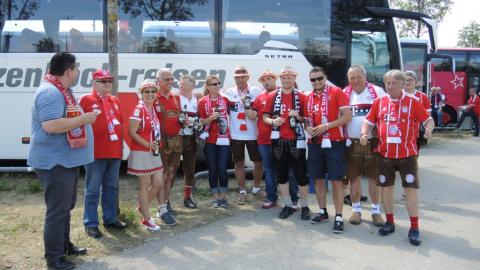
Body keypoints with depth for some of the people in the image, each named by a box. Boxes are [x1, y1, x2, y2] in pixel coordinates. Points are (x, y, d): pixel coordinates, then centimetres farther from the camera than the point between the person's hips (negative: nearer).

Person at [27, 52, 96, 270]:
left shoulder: (62, 91, 13)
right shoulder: (50, 92, -20)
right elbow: (50, 125, -31)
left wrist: (84, 116, 12)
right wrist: (83, 119, -23)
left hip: (66, 160, 11)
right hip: (54, 162, -11)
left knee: (65, 206, 21)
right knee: (57, 210, -3)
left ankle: (64, 245, 35)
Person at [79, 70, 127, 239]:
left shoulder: (115, 101, 14)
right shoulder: (86, 100, -4)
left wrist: (120, 146, 15)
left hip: (115, 153, 6)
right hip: (95, 153, -6)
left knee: (111, 188, 14)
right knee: (92, 190, 1)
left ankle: (110, 219, 26)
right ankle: (91, 224, 9)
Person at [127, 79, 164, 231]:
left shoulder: (153, 109, 10)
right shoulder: (139, 110, -13)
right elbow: (131, 132, -18)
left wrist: (157, 144, 6)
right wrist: (148, 145, -21)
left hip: (154, 152, 8)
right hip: (141, 152, -8)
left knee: (159, 183, 10)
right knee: (145, 185, 1)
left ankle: (142, 208, 31)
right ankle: (146, 219, 12)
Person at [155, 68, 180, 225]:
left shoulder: (176, 98, 14)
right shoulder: (154, 99, -8)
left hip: (177, 140, 7)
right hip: (162, 141, -7)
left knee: (171, 174, 15)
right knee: (162, 175, -6)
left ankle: (166, 201, 29)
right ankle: (162, 209, -4)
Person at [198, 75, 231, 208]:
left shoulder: (225, 100, 5)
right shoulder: (203, 102, 0)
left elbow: (230, 114, 19)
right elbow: (202, 122, 0)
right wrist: (211, 118, -17)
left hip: (223, 139, 1)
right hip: (210, 140, 0)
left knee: (222, 169, -2)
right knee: (212, 170, 5)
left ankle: (223, 197, 14)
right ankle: (215, 197, 17)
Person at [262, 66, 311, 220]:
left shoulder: (301, 97, 0)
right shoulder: (273, 96, 5)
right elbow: (265, 117, 7)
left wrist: (299, 117, -16)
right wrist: (273, 121, -13)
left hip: (296, 141, -2)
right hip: (278, 141, 3)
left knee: (301, 174, 1)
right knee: (281, 174, 10)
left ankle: (305, 206, 15)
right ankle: (288, 205, 23)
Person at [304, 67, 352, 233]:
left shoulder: (336, 92, -6)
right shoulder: (309, 97, 10)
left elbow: (347, 116, -13)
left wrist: (327, 126, -19)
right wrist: (308, 128, -4)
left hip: (334, 143, -5)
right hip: (315, 143, 6)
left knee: (336, 180, -4)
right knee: (318, 179, 12)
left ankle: (338, 217, 3)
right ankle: (322, 212, 27)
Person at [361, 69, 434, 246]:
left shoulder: (412, 101, -1)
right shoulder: (379, 102, 5)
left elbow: (428, 119, 1)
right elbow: (368, 121, 10)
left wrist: (429, 129, -21)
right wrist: (364, 134, -10)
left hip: (407, 154, -2)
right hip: (385, 154, 3)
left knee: (411, 189, -1)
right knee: (386, 187, 10)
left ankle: (414, 228, 9)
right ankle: (389, 222, 26)